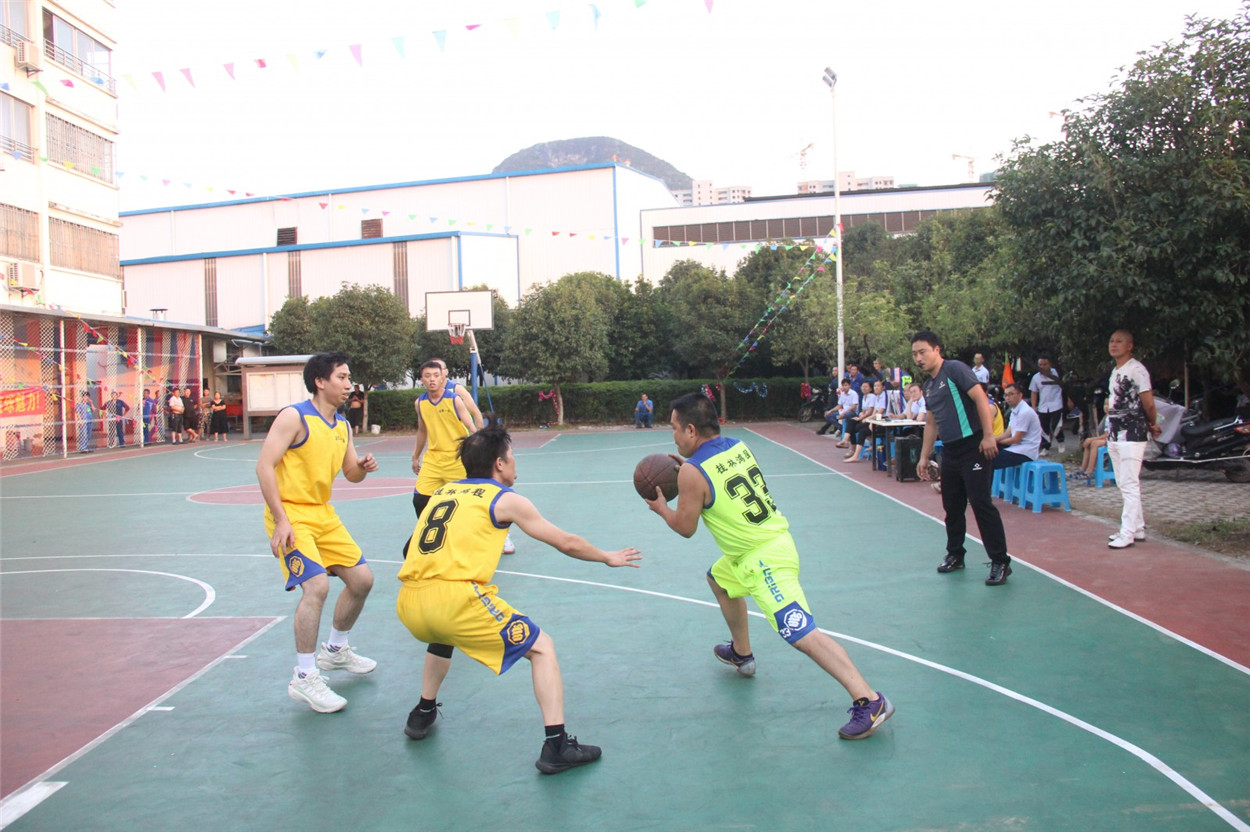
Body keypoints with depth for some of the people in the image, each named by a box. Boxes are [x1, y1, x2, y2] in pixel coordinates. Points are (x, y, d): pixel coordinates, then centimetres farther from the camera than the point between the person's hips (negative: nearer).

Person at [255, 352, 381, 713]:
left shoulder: (343, 425, 9)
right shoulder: (294, 416, -14)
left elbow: (350, 473, 17)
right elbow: (265, 466, -19)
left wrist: (363, 467, -8)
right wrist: (281, 520, -23)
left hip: (323, 514, 8)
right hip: (291, 514, -8)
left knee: (362, 579, 10)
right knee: (316, 585, -23)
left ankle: (335, 649, 32)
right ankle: (304, 678, -9)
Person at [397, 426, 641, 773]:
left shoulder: (441, 491, 22)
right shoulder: (506, 499, 8)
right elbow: (566, 543, 15)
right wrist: (608, 557, 31)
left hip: (408, 603, 6)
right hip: (456, 599, -6)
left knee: (443, 634, 40)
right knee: (541, 647, 9)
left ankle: (423, 714, 45)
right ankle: (556, 746, 2)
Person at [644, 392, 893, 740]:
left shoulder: (692, 472, -17)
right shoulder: (737, 445, 5)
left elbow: (685, 528, -5)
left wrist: (661, 507, 13)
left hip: (764, 560, -10)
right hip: (775, 538, 10)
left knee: (803, 635, -14)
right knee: (719, 580, 32)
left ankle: (870, 702, -17)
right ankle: (741, 653, 48)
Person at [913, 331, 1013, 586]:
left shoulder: (955, 369, -8)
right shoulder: (928, 386, 16)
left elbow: (981, 398, -16)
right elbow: (931, 423, 23)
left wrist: (988, 436, -23)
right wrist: (924, 457, 21)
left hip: (973, 446, -8)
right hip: (950, 451, 8)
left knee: (981, 503, -9)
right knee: (952, 506, 13)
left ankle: (1000, 562, -1)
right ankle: (954, 555, 27)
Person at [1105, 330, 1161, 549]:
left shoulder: (1136, 369, -12)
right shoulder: (1115, 371, 15)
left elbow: (1148, 403, -13)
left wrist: (1152, 424, 2)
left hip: (1132, 434, -9)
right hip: (1114, 434, 9)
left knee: (1130, 484, -8)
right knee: (1123, 484, 13)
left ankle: (1127, 533, -6)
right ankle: (1138, 528, 22)